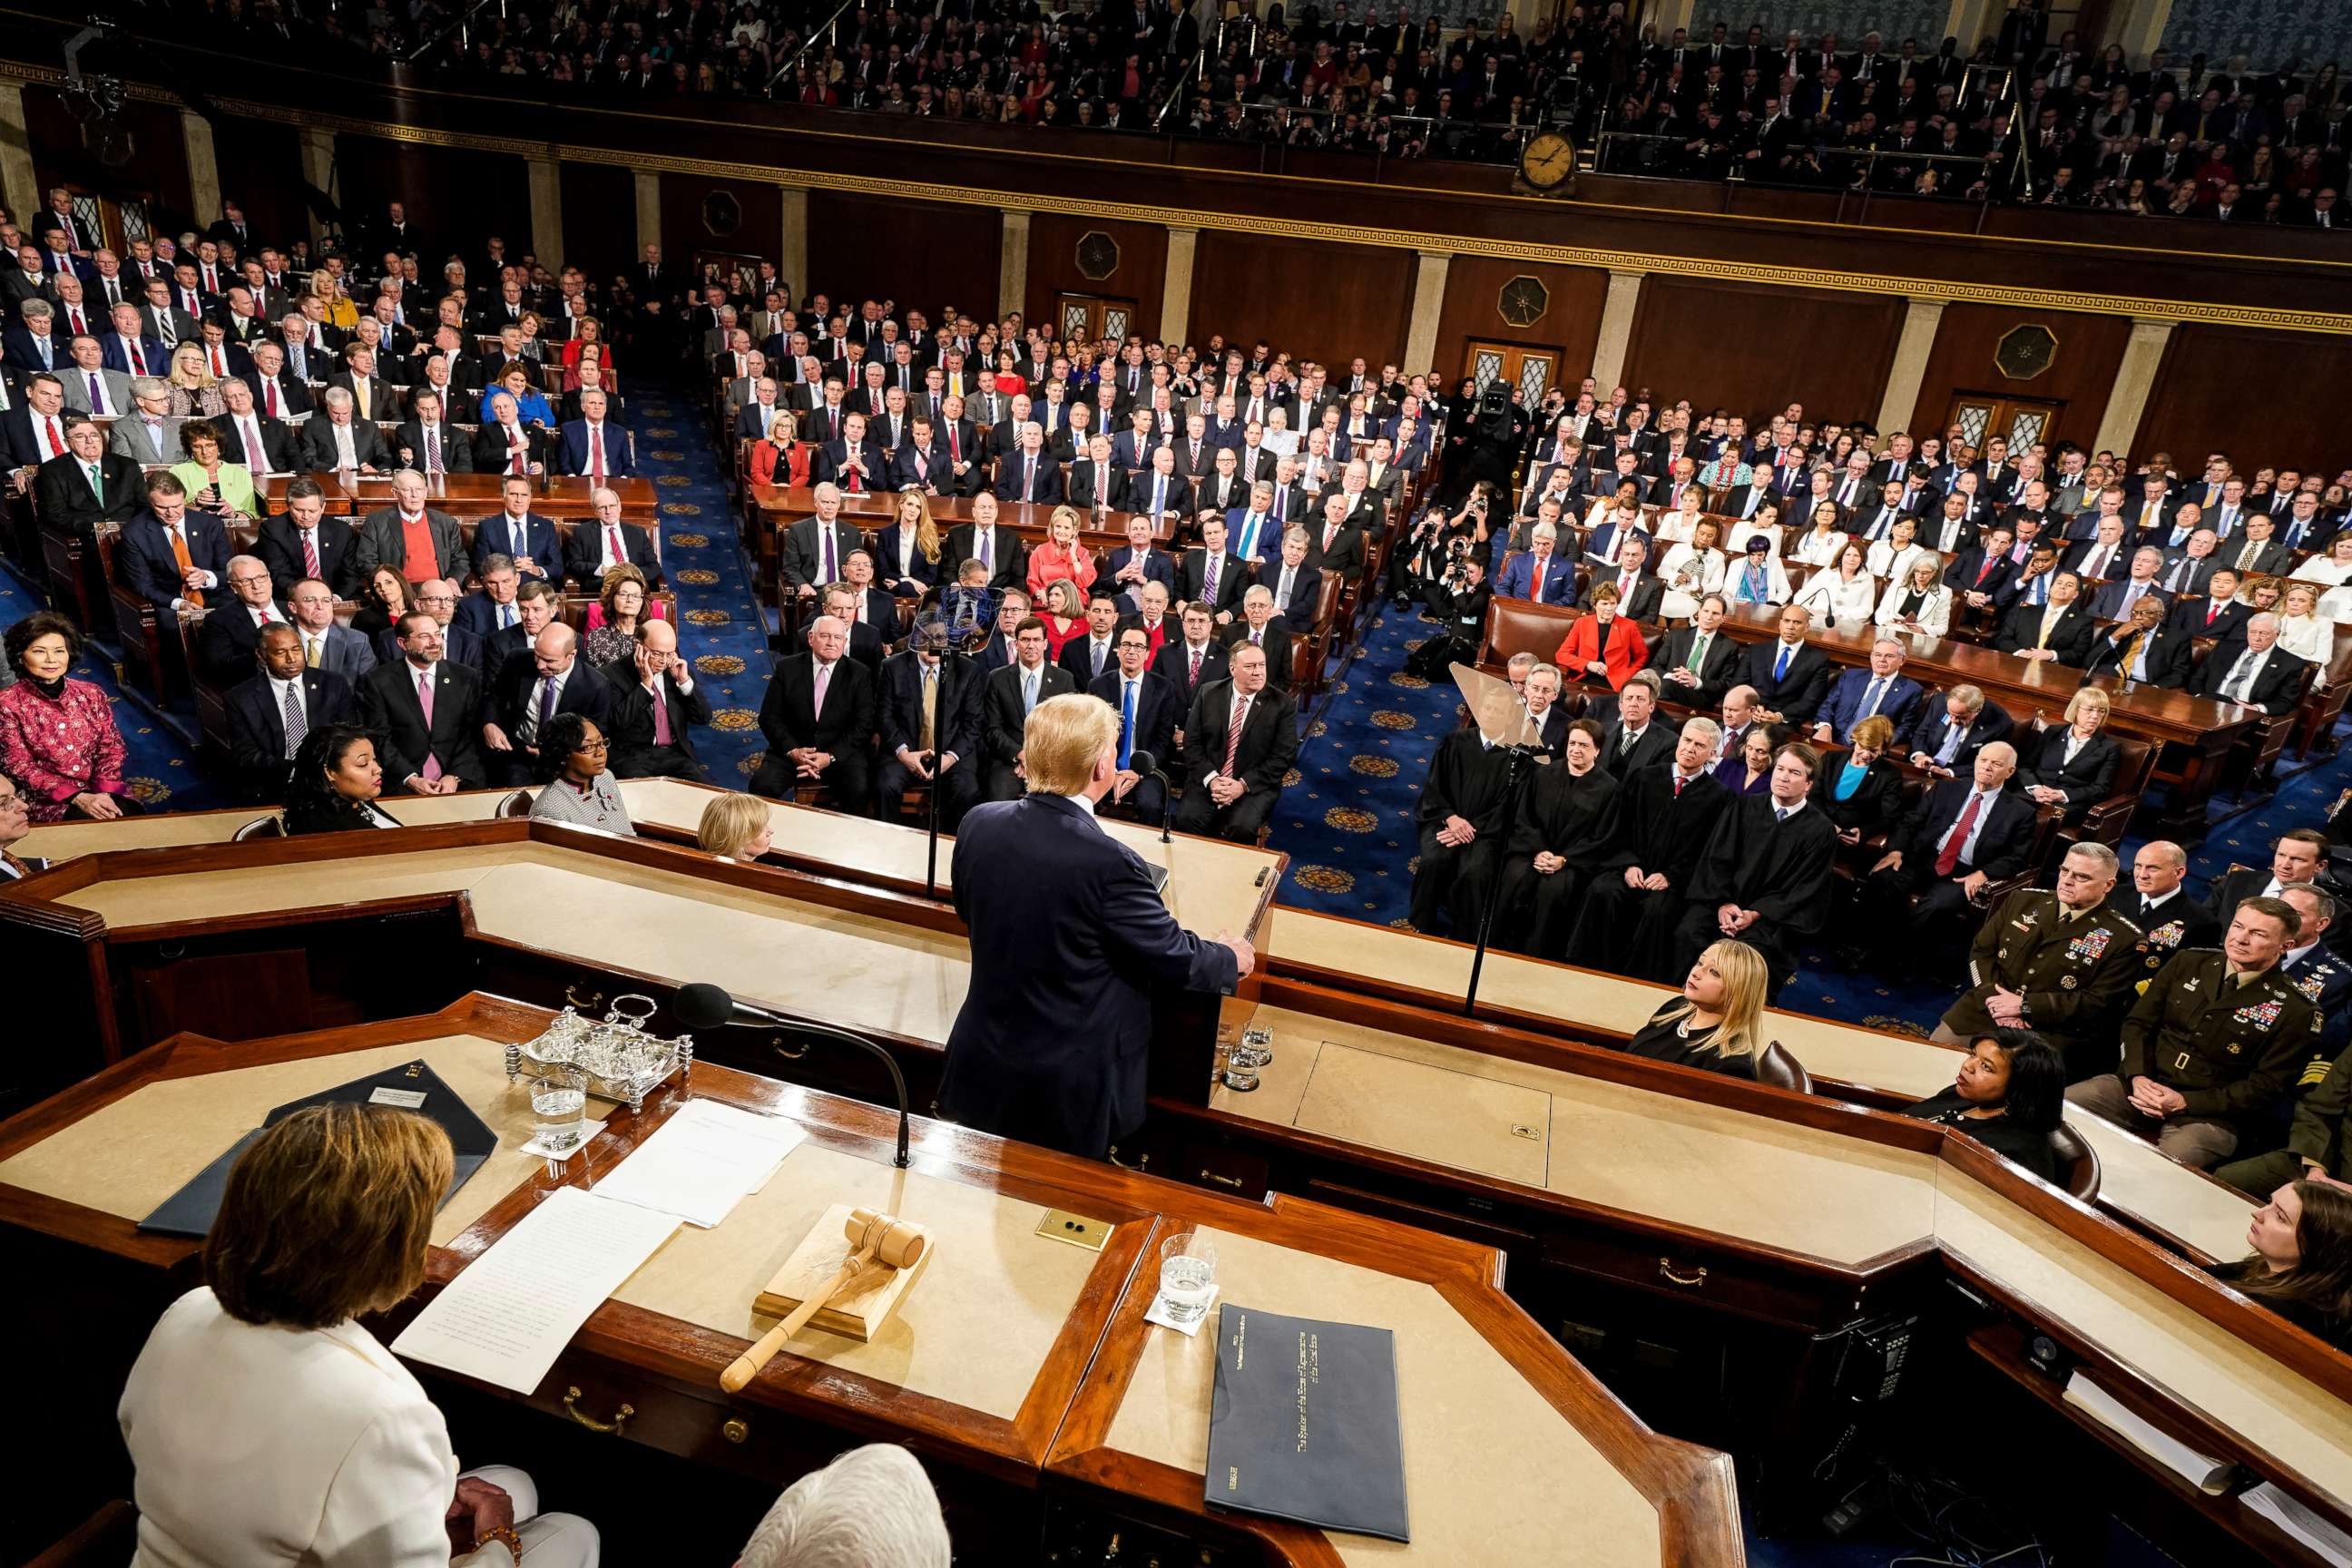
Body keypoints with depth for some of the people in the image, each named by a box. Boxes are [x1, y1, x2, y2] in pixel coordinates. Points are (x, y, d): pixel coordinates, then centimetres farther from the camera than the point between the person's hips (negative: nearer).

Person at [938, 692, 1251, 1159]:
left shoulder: (977, 823, -11)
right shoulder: (1108, 863, -30)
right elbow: (1175, 958, -16)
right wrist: (1231, 959, 5)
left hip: (983, 1067, 5)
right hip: (1070, 1087, -5)